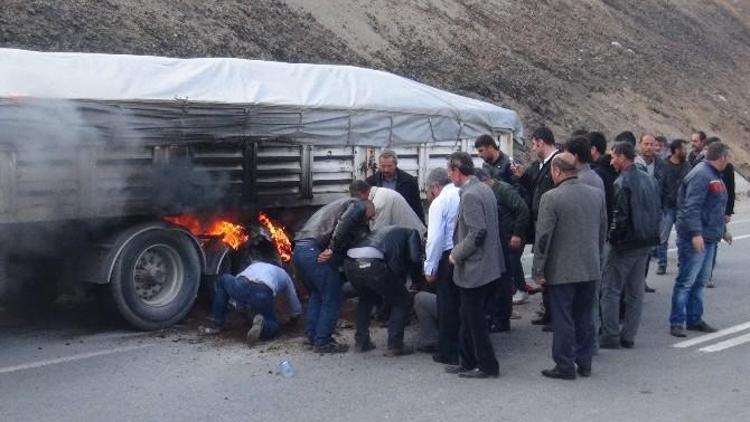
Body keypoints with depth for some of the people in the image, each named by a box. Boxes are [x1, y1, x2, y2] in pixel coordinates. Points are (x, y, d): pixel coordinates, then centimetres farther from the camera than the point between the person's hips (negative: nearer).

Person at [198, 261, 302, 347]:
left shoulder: (255, 265, 43)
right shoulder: (284, 276, 36)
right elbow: (297, 310, 37)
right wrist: (293, 320, 60)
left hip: (241, 288, 2)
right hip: (262, 294, -1)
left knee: (222, 280, 36)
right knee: (274, 327, 24)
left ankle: (216, 325, 28)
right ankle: (261, 324, -13)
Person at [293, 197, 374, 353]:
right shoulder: (358, 206, 5)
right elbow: (344, 224, -17)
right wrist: (332, 249, -17)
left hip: (299, 248, 9)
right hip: (315, 250, -9)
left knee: (317, 295, 23)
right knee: (332, 299, 0)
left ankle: (312, 336, 25)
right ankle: (323, 342, 3)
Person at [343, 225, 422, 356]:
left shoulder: (384, 230, 40)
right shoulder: (411, 233, 23)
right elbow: (415, 258, 7)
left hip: (349, 262, 6)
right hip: (372, 263, -6)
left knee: (366, 299, 34)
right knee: (402, 302, 15)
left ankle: (361, 341, 31)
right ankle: (395, 345, 10)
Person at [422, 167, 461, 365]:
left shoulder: (439, 202, -9)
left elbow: (435, 238, -14)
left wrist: (430, 268, -7)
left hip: (448, 257, -6)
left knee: (447, 306, 5)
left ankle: (448, 353, 13)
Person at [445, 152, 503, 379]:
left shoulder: (470, 196, -19)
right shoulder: (484, 189, 11)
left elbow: (477, 232, -24)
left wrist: (456, 255, -12)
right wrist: (459, 251, 19)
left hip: (475, 269, -10)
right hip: (488, 265, 10)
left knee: (475, 319, 2)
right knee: (469, 317, 17)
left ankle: (487, 366, 11)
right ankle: (468, 362, 25)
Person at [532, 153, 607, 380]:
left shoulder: (551, 198, -15)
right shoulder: (597, 194, 3)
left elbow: (543, 237, -14)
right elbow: (603, 231, 10)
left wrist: (538, 270, -7)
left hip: (562, 270, -6)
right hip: (590, 268, 6)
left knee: (563, 319, 4)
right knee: (585, 318, 15)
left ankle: (565, 365, 10)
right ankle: (584, 363, 22)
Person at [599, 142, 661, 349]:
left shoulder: (622, 183, -15)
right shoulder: (649, 179, 10)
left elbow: (620, 216, -20)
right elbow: (658, 211, 14)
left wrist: (612, 238, -8)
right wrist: (652, 235, 17)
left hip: (626, 243, -8)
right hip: (646, 242, 8)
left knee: (611, 290, 0)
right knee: (635, 291, 12)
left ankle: (610, 336, 1)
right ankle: (628, 336, 17)